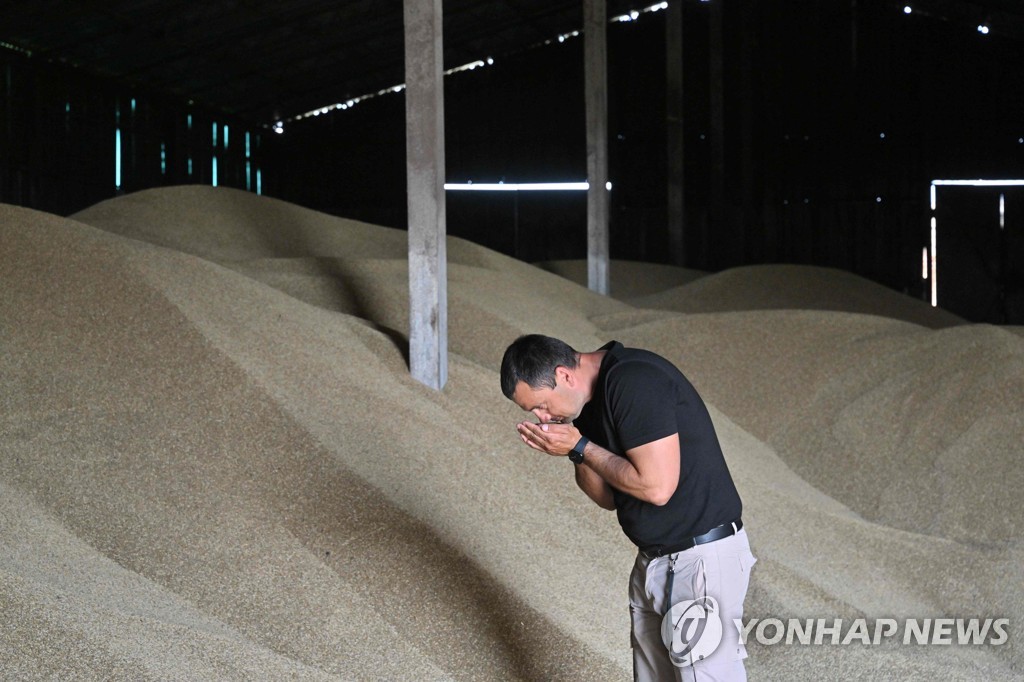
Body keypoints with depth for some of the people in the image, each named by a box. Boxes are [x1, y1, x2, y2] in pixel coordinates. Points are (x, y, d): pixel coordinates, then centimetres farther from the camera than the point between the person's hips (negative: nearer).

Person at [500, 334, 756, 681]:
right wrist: (575, 453, -6)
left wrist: (580, 447, -15)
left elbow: (656, 487, -25)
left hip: (702, 559, -10)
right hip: (653, 559, 10)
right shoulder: (592, 400, 7)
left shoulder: (634, 382, -21)